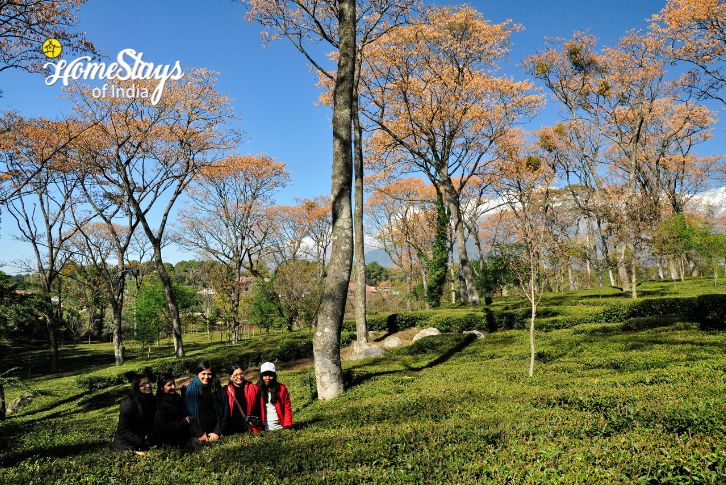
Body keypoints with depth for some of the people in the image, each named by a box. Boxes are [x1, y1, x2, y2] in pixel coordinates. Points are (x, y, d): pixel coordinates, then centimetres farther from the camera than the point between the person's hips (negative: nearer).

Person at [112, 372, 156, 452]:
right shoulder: (128, 403, -22)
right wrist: (141, 442, -19)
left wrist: (150, 435, -6)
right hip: (126, 440, -7)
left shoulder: (150, 398, -1)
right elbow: (123, 429, -19)